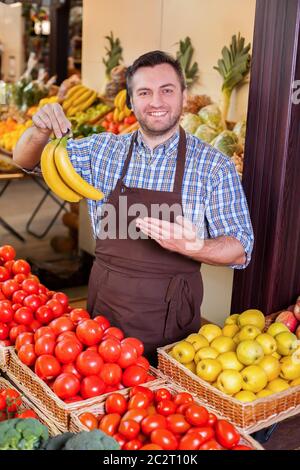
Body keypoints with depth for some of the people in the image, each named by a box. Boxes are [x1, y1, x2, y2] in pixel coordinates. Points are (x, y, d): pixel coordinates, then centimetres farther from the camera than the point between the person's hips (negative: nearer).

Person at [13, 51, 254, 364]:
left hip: (169, 320, -2)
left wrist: (191, 246, -30)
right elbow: (26, 159, 6)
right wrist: (40, 131, -18)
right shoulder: (103, 150, 1)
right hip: (105, 309, 3)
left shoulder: (215, 166, -8)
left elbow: (240, 252, -8)